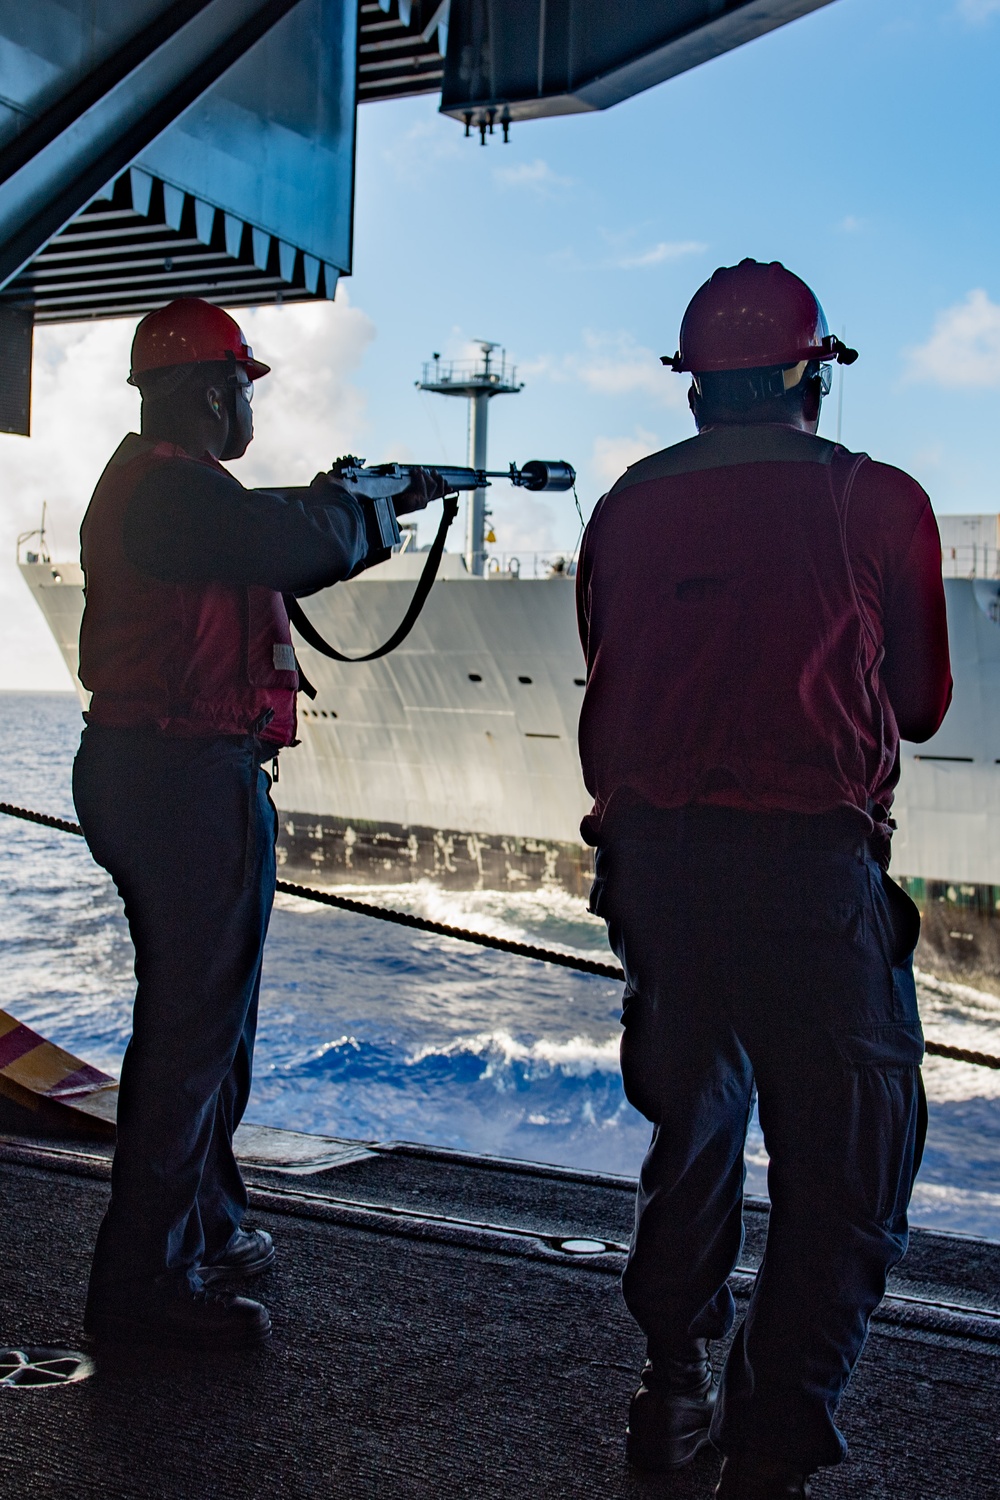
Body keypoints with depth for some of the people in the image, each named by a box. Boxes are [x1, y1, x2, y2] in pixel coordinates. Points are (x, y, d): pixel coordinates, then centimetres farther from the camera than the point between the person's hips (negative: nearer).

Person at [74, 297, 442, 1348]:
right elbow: (297, 542, -23)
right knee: (194, 1027, -6)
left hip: (146, 775, 11)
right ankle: (146, 1279, 1)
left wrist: (379, 509, 23)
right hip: (192, 778, -11)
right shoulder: (173, 484, -15)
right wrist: (361, 503, -1)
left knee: (200, 1019, 20)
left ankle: (204, 1226, 34)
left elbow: (277, 566, 23)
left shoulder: (156, 483, 18)